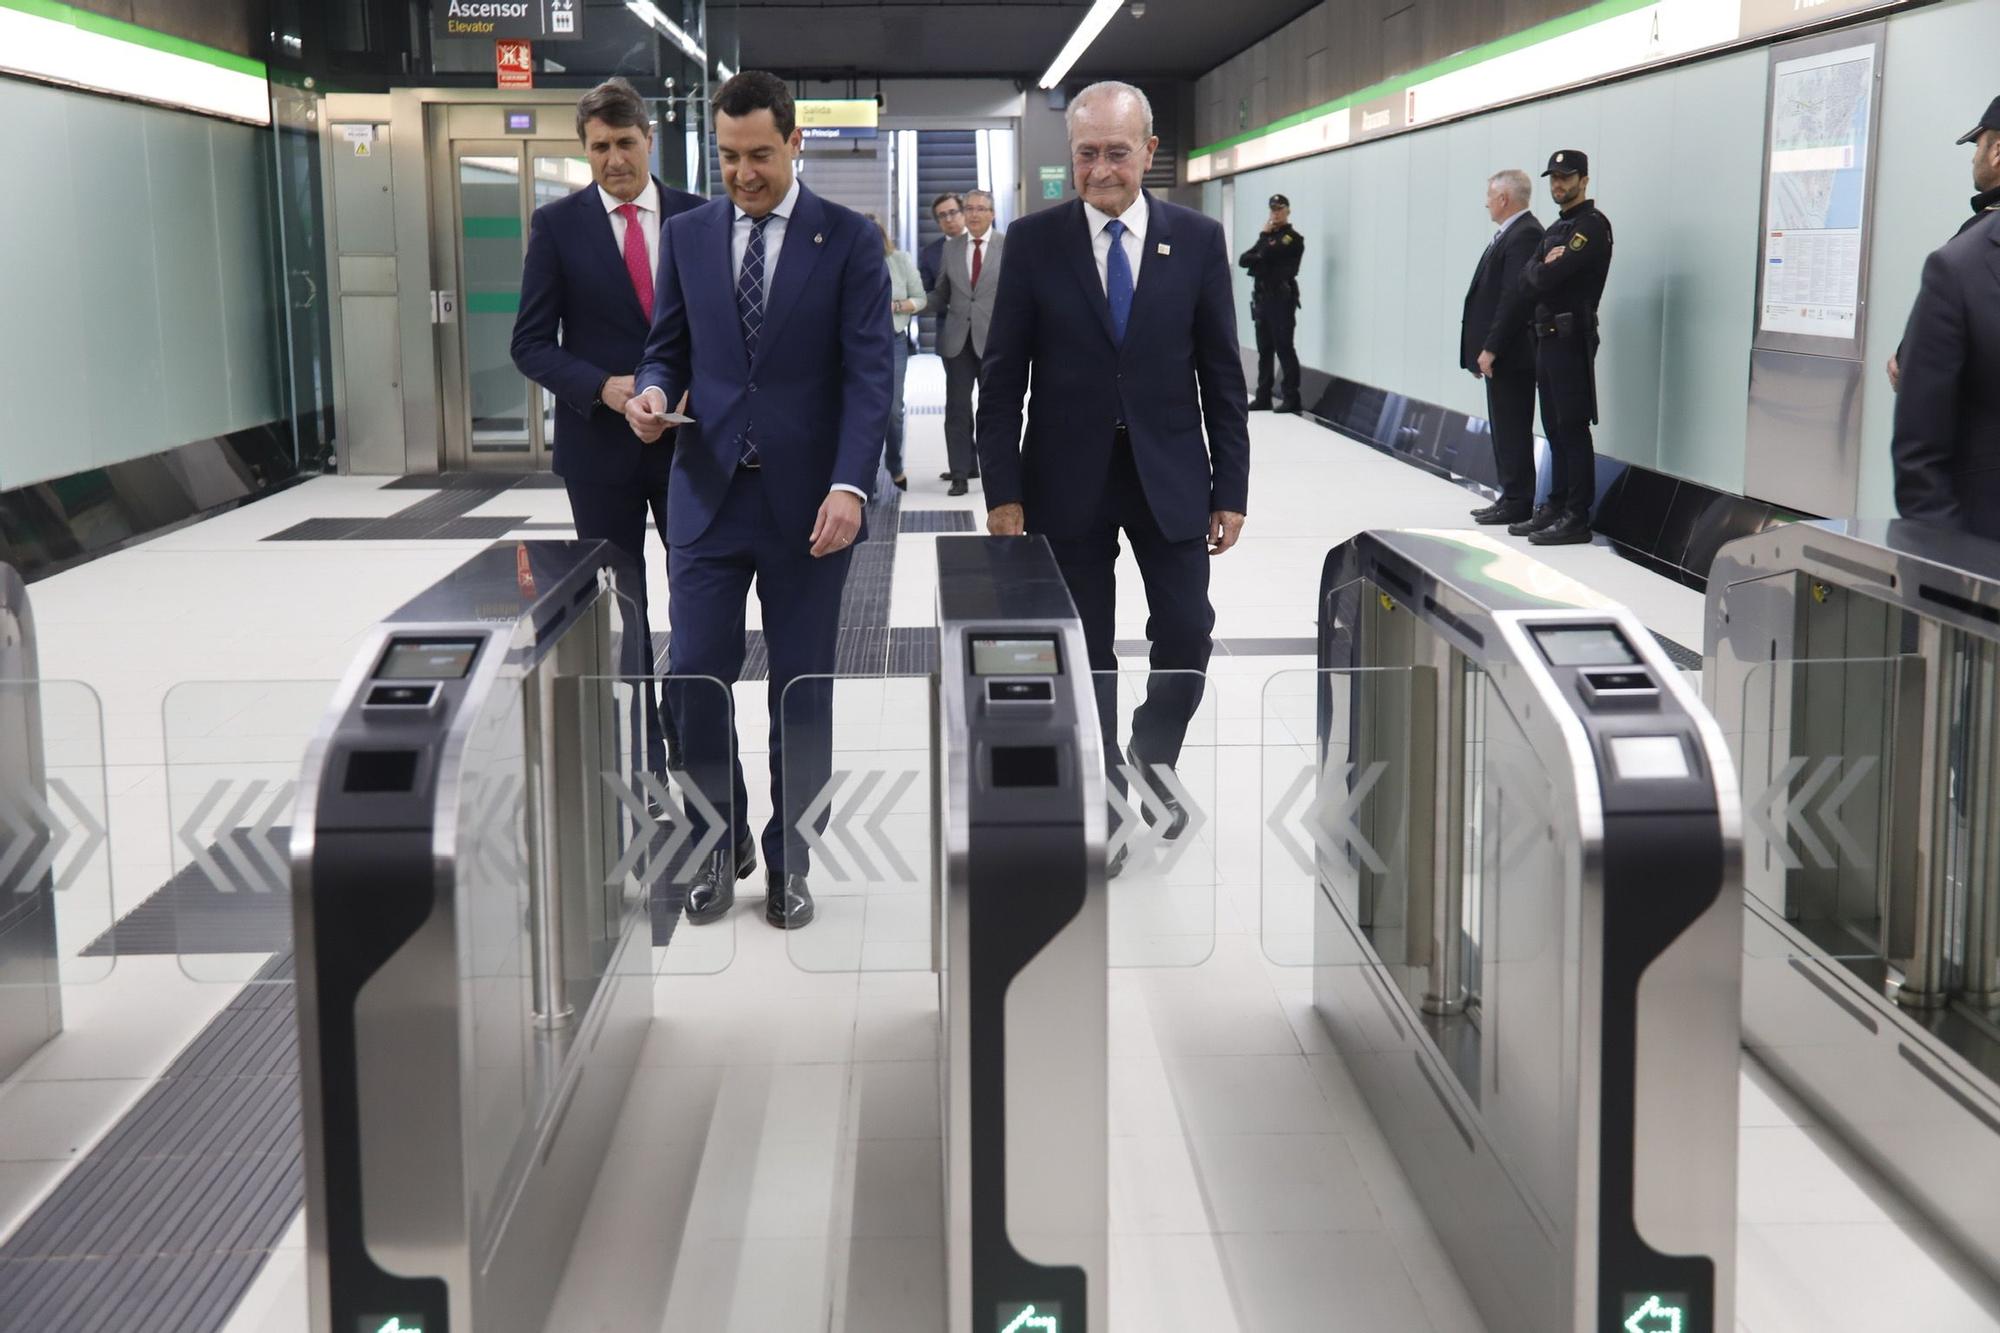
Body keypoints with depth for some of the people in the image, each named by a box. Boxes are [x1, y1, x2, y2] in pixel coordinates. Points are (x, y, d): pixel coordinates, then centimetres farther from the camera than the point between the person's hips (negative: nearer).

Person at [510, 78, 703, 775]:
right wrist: (602, 387, -18)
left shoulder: (697, 216, 3)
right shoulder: (557, 225, -1)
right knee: (618, 607, 7)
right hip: (600, 442, -1)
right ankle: (638, 751, 18)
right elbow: (532, 343, -2)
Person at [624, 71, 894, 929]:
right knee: (693, 679, -1)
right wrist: (652, 391, -11)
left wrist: (849, 485, -18)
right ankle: (722, 843, 21)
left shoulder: (849, 240, -1)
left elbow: (868, 372, -7)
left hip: (807, 500, -2)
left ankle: (787, 860, 21)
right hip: (709, 494, 2)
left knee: (801, 690, 6)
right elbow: (669, 350, 13)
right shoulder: (687, 236, 8)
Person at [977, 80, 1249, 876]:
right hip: (1069, 477, -1)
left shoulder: (1197, 239, 0)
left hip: (1170, 475, 1)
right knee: (1084, 654, 6)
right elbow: (1003, 374, -1)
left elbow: (1221, 372, 2)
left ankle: (1153, 767, 29)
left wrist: (1231, 489, -1)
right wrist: (1003, 490, -6)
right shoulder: (1035, 240, -2)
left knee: (1186, 635, 1)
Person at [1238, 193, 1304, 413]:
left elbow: (1267, 254, -17)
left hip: (1281, 298, -7)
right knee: (1264, 350, 9)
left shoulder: (1292, 238, -3)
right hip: (1261, 296, 7)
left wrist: (1264, 236, 1)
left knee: (1284, 348, -8)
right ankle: (1263, 397, 13)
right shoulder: (1269, 236, 21)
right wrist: (1258, 257, -8)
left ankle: (1291, 398, -7)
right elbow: (1243, 260, 12)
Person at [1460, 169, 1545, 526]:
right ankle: (1511, 497, 19)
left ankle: (1517, 503, 0)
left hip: (1510, 354, -10)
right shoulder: (1511, 233, 17)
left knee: (1513, 431, -5)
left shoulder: (1524, 234, -14)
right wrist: (1483, 350, 13)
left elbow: (1516, 296, -22)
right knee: (1505, 430, 13)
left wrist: (1491, 348, -22)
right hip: (1500, 353, 10)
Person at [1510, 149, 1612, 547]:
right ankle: (1556, 507, 18)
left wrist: (1540, 269, 0)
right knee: (1555, 429, 12)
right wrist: (1542, 266, -8)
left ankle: (1577, 517, -5)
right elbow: (1528, 276, 11)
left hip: (1571, 339, -9)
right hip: (1547, 337, 9)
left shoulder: (1592, 224, -11)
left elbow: (1548, 277, -20)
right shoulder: (1555, 228, 20)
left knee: (1573, 429, -7)